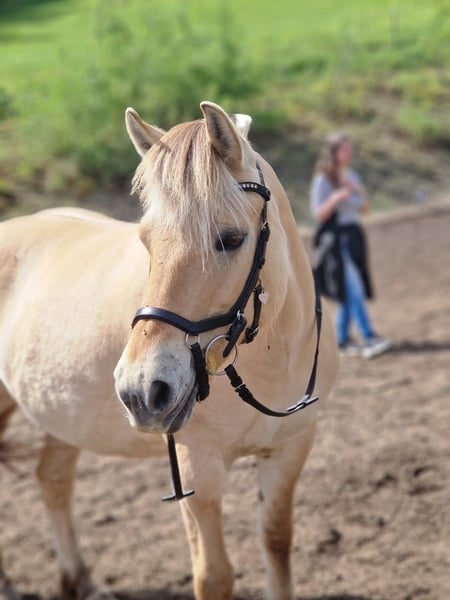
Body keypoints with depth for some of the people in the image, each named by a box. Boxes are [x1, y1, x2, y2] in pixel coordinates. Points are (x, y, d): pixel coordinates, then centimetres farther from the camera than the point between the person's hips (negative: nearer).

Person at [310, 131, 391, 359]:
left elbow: (364, 208, 13)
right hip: (335, 238, -7)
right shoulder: (323, 180, -7)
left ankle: (342, 339, 15)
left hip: (354, 235, 7)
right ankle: (369, 338, -21)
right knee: (353, 290, -15)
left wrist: (360, 192, -6)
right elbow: (318, 213, -10)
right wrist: (335, 198, -26)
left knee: (349, 291, 7)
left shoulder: (352, 176, 12)